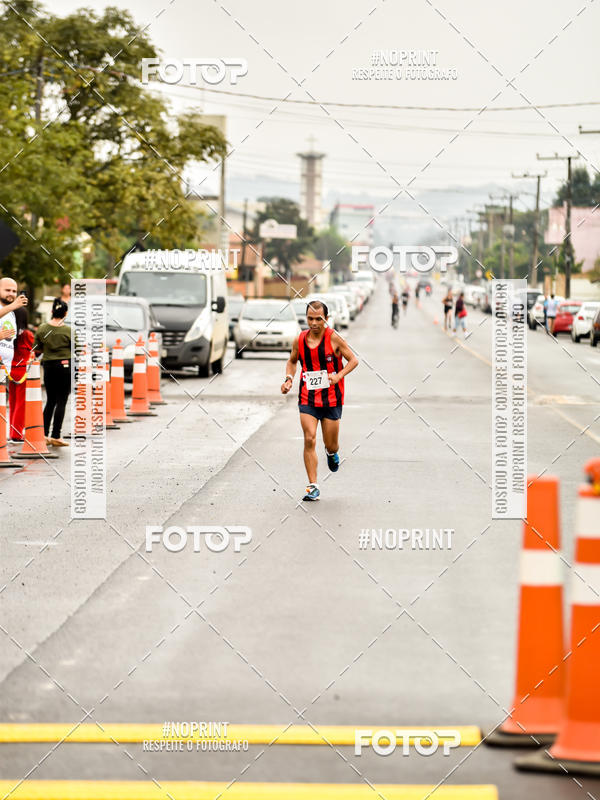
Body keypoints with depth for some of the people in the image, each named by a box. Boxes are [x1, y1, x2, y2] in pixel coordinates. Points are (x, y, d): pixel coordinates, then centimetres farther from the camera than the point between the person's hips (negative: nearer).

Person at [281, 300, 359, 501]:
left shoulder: (334, 338, -9)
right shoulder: (299, 340, 1)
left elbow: (353, 360, -3)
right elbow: (292, 361, 19)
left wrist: (338, 375, -20)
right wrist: (289, 378, 0)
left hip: (331, 399, -1)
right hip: (307, 399, 1)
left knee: (330, 445, 8)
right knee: (309, 440, -13)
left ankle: (332, 453, 48)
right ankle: (313, 487, -8)